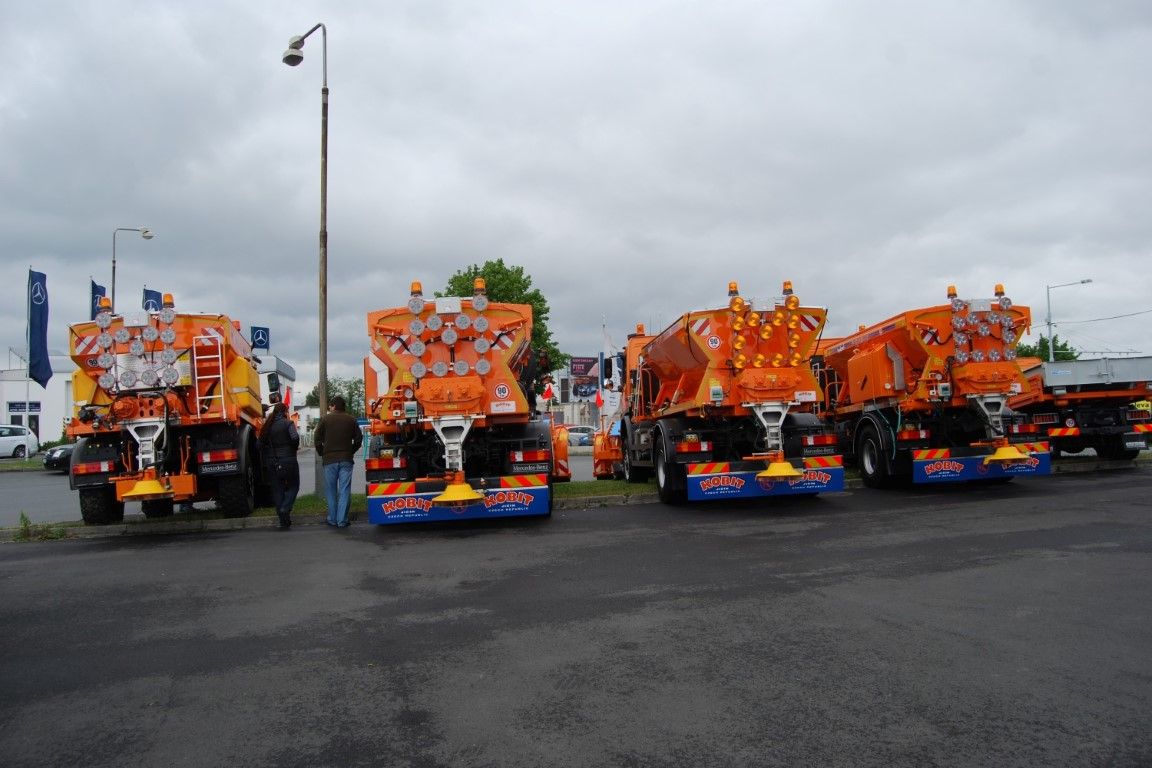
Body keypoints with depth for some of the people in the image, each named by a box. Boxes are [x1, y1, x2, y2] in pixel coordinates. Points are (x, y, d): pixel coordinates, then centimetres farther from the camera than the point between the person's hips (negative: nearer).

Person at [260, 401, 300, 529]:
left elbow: (261, 444, 5)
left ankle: (283, 521, 9)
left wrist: (271, 450, 16)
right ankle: (285, 509, -13)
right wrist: (295, 448, -3)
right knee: (293, 486, 10)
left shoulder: (268, 425, 8)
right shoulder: (287, 423, -7)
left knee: (277, 490, 9)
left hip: (272, 462, 4)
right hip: (288, 460, -4)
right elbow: (295, 437, -22)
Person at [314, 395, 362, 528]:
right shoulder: (351, 420, 5)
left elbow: (317, 439, 0)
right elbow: (359, 438, 5)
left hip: (329, 459, -1)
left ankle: (332, 519, 12)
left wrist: (321, 453, 13)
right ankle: (342, 520, -2)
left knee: (331, 490, 9)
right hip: (346, 459, 1)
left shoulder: (326, 419, 0)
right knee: (344, 490, 1)